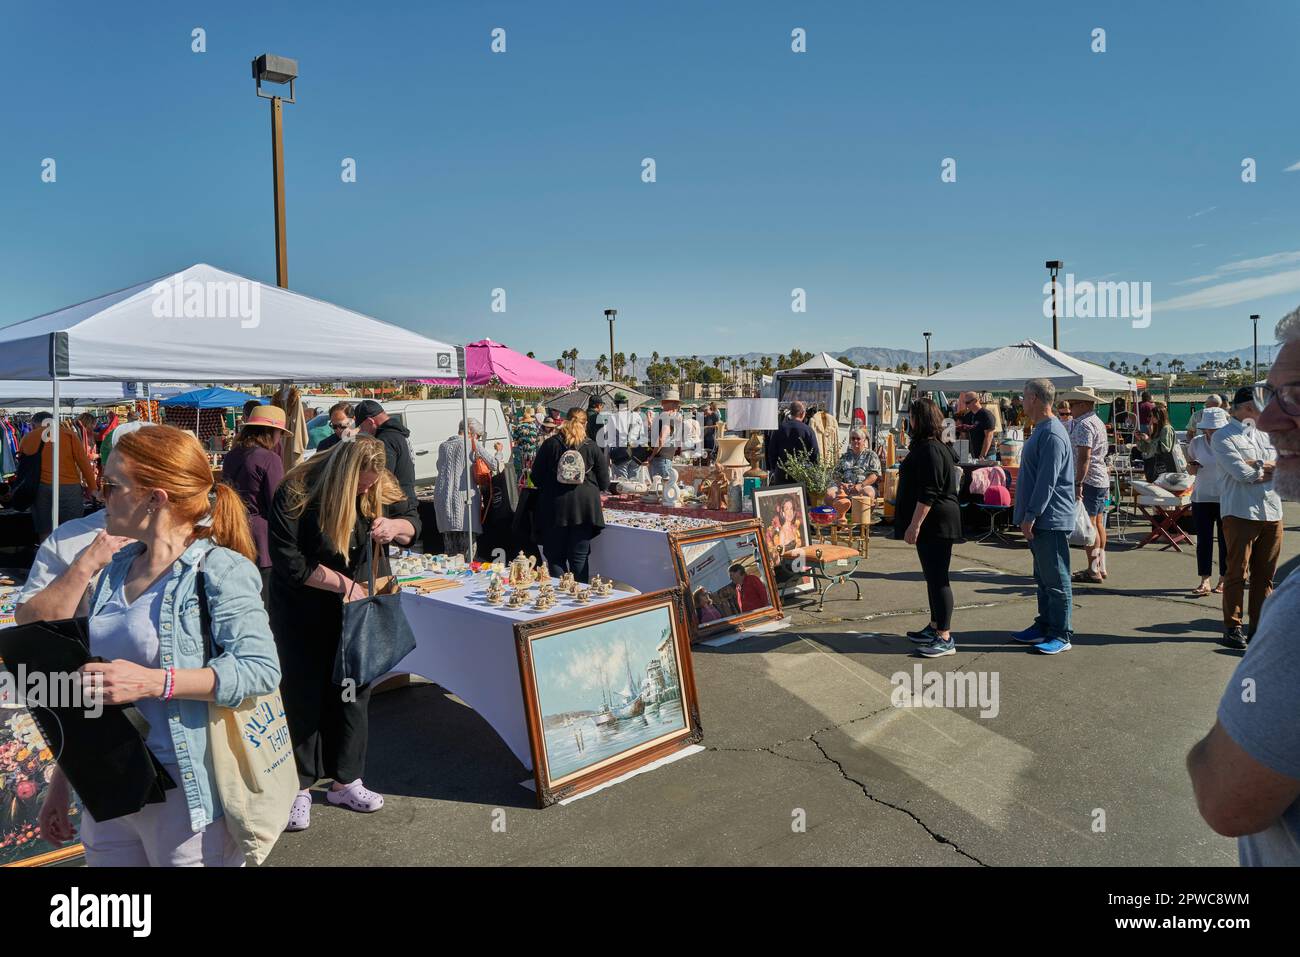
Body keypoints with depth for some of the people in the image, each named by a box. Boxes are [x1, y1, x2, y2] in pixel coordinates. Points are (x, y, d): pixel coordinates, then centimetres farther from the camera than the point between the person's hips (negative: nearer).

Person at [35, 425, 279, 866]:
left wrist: (153, 682, -28)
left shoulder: (220, 569, -14)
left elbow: (261, 668, -23)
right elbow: (84, 683, 14)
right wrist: (61, 783, 16)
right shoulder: (117, 568, 7)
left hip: (183, 796, -7)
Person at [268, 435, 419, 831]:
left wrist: (395, 526, -21)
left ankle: (345, 781, 25)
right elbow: (288, 561, -23)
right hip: (304, 613, -4)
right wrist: (345, 584, -25)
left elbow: (412, 519, 3)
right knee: (305, 694, 6)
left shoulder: (381, 486, -10)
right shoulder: (297, 492, -22)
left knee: (354, 690, 10)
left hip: (358, 605, 4)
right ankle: (300, 786, 22)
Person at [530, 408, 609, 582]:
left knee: (555, 556, 7)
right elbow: (604, 482, 6)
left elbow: (536, 476, 4)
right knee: (580, 557, 6)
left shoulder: (550, 444, 1)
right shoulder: (591, 447, 3)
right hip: (584, 506, 1)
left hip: (555, 506, -1)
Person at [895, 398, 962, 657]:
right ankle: (935, 627, 27)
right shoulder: (929, 446, 16)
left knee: (937, 578, -7)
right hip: (934, 523, 11)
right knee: (934, 577, 17)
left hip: (935, 523, -11)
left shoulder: (929, 450, -18)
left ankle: (945, 638, -2)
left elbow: (928, 494, -23)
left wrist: (914, 525, -22)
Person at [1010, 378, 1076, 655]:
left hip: (1051, 520, -10)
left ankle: (1060, 635, 5)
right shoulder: (1041, 430, 15)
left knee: (1056, 580, -2)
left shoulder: (1052, 435, -18)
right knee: (1043, 578, 17)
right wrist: (1028, 516, 20)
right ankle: (1044, 626, 26)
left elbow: (1047, 481, -23)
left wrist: (1031, 516, -20)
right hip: (1041, 520, 10)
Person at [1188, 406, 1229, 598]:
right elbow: (1190, 470, 13)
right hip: (1202, 497, 1)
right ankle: (1205, 581, 5)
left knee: (1225, 540, 6)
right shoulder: (1197, 442, 2)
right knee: (1203, 539, 1)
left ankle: (1223, 580, 18)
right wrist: (1192, 467, -10)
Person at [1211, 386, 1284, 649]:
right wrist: (1270, 469, 0)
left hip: (1272, 512, 6)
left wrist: (1258, 466, -11)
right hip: (1241, 513, -6)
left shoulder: (1266, 434, 15)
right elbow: (1241, 473, -16)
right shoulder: (1223, 437, -4)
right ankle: (1233, 627, 7)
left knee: (1265, 574, 10)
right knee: (1237, 573, -1)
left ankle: (1260, 626, 20)